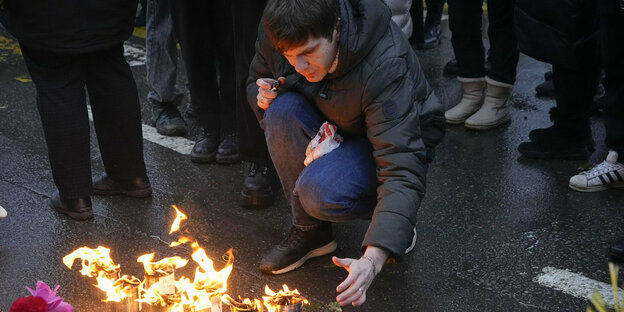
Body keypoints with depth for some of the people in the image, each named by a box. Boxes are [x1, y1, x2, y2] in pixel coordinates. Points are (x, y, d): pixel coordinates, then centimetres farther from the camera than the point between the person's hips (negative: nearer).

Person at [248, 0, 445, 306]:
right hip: (330, 129, 6)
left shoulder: (385, 65, -37)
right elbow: (255, 82, 5)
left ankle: (399, 223, -1)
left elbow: (402, 171, -41)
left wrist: (372, 261, -53)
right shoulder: (277, 35, -20)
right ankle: (309, 229, -10)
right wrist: (262, 95, -23)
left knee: (319, 192, -34)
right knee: (282, 109, -28)